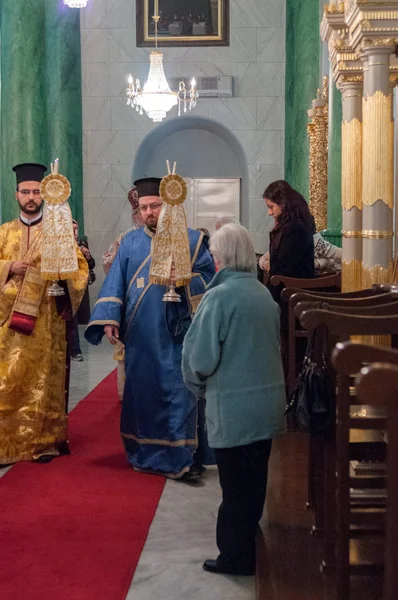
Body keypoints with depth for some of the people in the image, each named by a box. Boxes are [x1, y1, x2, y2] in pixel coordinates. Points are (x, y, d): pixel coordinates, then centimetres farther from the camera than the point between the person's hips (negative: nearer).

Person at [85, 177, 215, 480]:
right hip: (139, 336, 3)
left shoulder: (191, 240, 4)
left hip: (175, 334, -2)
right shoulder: (130, 242, 10)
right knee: (141, 393, 9)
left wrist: (185, 280, -19)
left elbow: (209, 278, 0)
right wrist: (109, 319, -6)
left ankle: (178, 459, 6)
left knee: (177, 394, -2)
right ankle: (146, 454, 22)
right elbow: (115, 283, 5)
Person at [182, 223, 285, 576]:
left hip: (234, 408, -6)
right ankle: (248, 543, 32)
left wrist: (196, 384, 1)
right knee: (254, 482, 18)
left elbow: (200, 357, -20)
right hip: (268, 404, 7)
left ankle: (236, 557, 17)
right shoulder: (263, 293, 4)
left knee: (236, 485, 6)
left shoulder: (220, 296, -17)